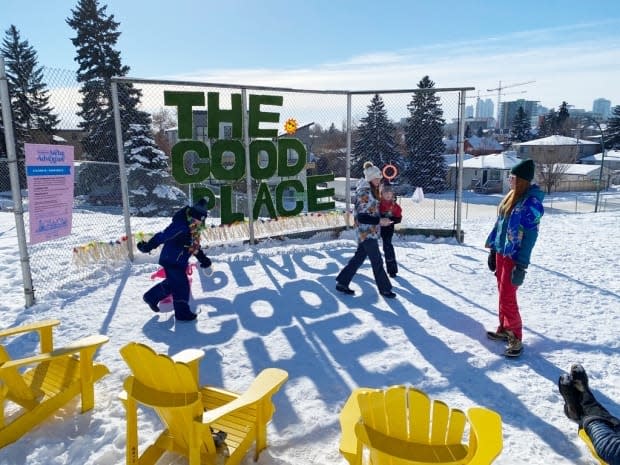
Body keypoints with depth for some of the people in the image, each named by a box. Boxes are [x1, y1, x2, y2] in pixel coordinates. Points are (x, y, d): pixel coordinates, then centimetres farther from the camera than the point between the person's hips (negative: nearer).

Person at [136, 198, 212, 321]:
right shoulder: (180, 225, -25)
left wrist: (203, 259, 20)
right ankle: (182, 312, 12)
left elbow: (194, 245, 19)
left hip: (180, 262, 10)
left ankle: (151, 297, 41)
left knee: (172, 283, 23)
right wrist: (147, 247, -27)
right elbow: (162, 236, -26)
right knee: (181, 285, -3)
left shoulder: (194, 229, 6)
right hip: (171, 261, -10)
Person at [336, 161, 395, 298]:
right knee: (377, 261, 0)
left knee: (359, 257, 14)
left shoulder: (372, 191, 11)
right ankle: (385, 288, 13)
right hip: (366, 232, -10)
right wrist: (380, 221, -22)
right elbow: (361, 217, -23)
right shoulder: (364, 193, -19)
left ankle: (342, 283, 22)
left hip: (371, 232, 10)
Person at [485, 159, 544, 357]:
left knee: (507, 298, -3)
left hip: (514, 258, -8)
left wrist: (521, 266, -19)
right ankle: (504, 329, 30)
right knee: (503, 295, 17)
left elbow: (530, 236, -19)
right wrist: (493, 250, 16)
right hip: (501, 253, 8)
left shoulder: (532, 202, -17)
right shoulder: (511, 196, 8)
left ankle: (516, 339, 10)